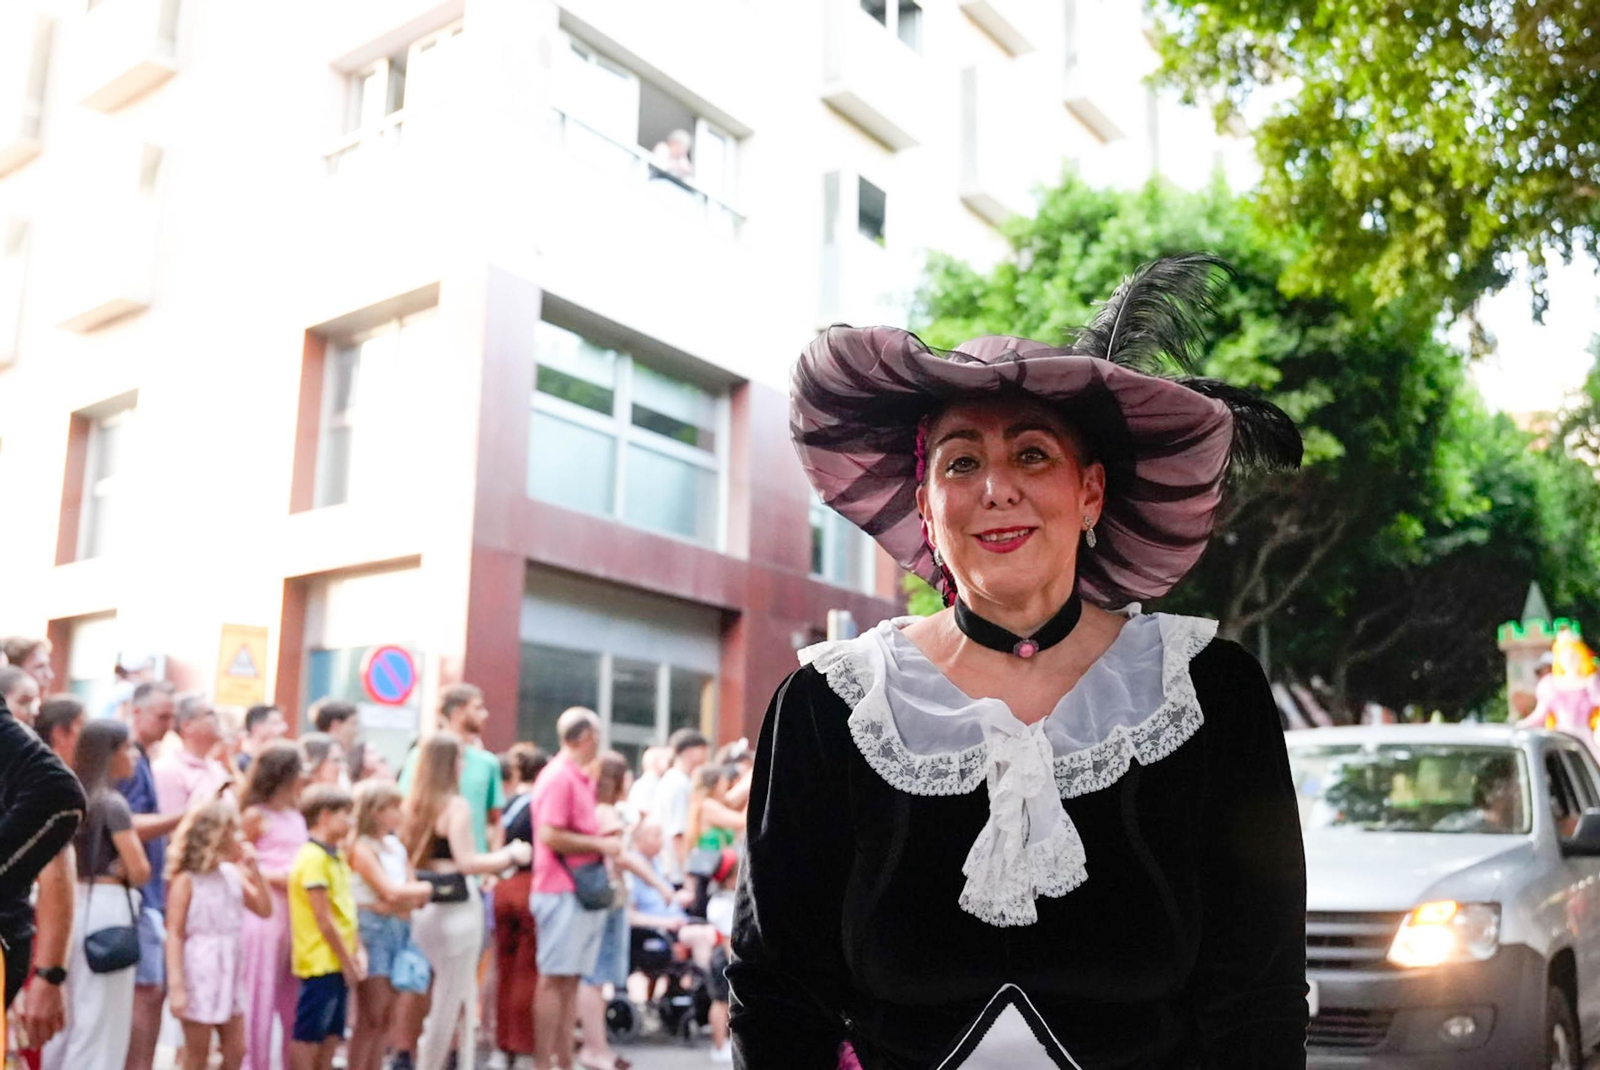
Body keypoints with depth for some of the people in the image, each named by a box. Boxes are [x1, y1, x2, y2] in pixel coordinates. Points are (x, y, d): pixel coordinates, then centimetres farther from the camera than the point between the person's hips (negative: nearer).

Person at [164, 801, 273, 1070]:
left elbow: (264, 910, 9)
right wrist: (176, 986, -19)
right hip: (199, 972, -7)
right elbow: (174, 934, -14)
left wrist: (253, 870, 0)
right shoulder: (186, 880, -11)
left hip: (228, 971, 7)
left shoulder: (233, 875, 8)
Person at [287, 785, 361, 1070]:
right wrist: (346, 961, -13)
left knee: (331, 1036, 13)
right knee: (307, 1036, 1)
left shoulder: (336, 856, 13)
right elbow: (324, 919, -17)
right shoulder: (314, 858, -16)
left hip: (339, 962, 9)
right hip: (321, 961, -9)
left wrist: (355, 955, 7)